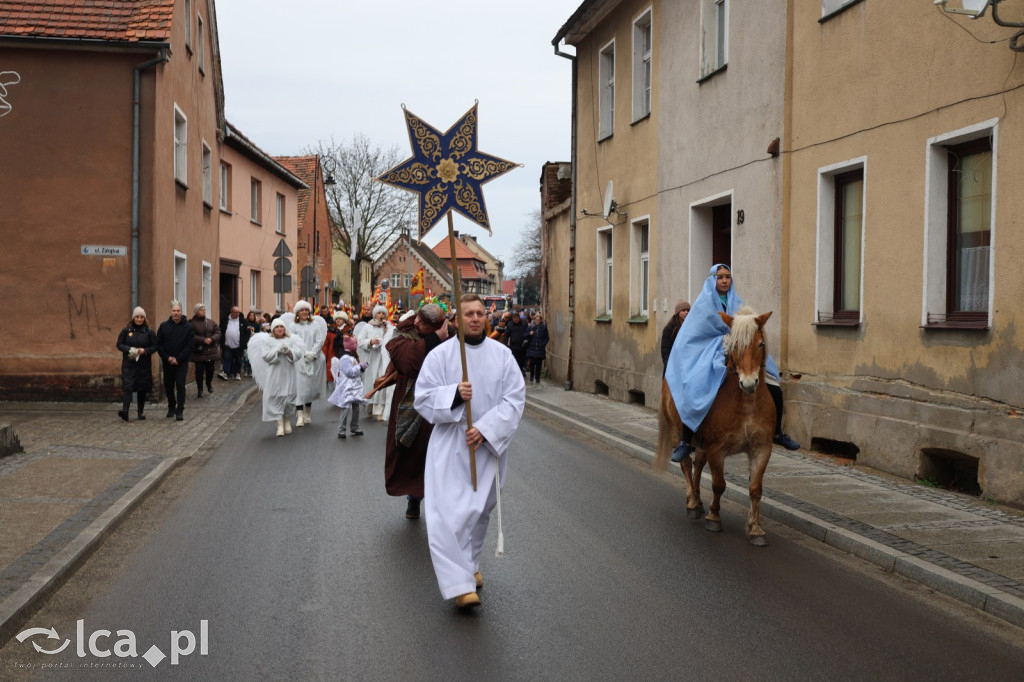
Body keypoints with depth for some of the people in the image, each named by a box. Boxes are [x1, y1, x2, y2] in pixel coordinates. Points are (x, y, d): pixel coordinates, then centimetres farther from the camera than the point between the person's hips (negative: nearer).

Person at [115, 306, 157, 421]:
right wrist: (129, 350, -13)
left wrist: (145, 350, -14)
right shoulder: (126, 331, 3)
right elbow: (119, 344, 5)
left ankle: (141, 412, 19)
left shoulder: (149, 332, 3)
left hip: (144, 365, 1)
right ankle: (124, 409, -24)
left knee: (142, 389, 8)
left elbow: (155, 346, 4)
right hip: (128, 364, -1)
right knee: (127, 386, -14)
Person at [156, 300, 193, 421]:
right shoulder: (164, 326, 3)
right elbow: (158, 344, 3)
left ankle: (179, 411, -7)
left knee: (180, 386, -9)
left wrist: (178, 359, -12)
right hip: (167, 362, 3)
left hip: (182, 362, -3)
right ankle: (171, 408, 29)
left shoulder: (188, 327, -3)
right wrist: (167, 358, -9)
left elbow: (190, 346, -6)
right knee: (168, 386, 11)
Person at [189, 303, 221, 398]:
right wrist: (203, 340, -21)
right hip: (198, 352, -4)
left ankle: (209, 384, 36)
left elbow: (218, 333, 4)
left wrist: (211, 339, -15)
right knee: (199, 370, -1)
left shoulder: (211, 322, 8)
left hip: (211, 351, 4)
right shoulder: (192, 323, -7)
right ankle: (200, 389, 7)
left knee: (210, 369, 9)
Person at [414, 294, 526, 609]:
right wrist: (454, 394, -23)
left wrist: (486, 429, -15)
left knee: (478, 510, 15)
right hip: (449, 444, -2)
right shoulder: (440, 355, -3)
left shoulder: (502, 355, 1)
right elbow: (423, 397, -5)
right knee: (447, 511, -13)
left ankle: (470, 564, 37)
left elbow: (515, 399, -3)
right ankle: (460, 584, -12)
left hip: (488, 444, 2)